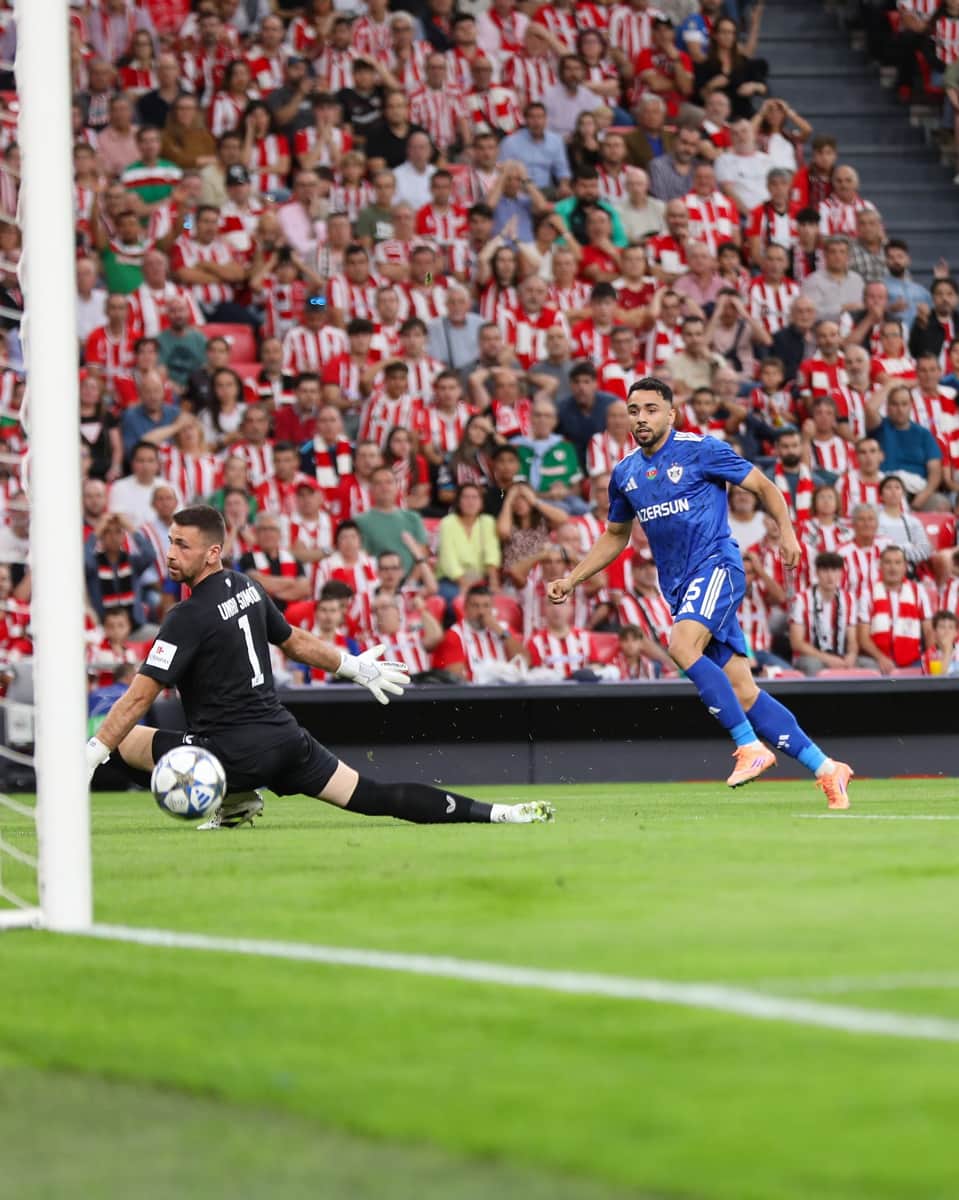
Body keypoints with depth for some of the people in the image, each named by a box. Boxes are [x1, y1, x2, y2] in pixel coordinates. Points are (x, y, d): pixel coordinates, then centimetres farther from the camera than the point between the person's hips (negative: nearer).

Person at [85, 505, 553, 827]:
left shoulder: (188, 617, -15)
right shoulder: (248, 588, 9)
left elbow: (139, 697, -19)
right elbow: (296, 642, 24)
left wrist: (92, 755, -18)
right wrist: (352, 665, 40)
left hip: (233, 753, -7)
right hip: (284, 736, 7)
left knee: (126, 739, 4)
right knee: (374, 797, 12)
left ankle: (230, 800, 2)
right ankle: (494, 813, -1)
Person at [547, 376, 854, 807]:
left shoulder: (700, 450, -5)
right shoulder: (625, 473, 12)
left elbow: (762, 486, 1)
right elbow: (615, 536, 27)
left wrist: (786, 531, -14)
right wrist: (572, 579, 19)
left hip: (716, 565, -6)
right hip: (679, 587, 6)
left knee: (681, 646, -31)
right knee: (743, 694, 1)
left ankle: (751, 745, -25)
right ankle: (825, 769, 7)